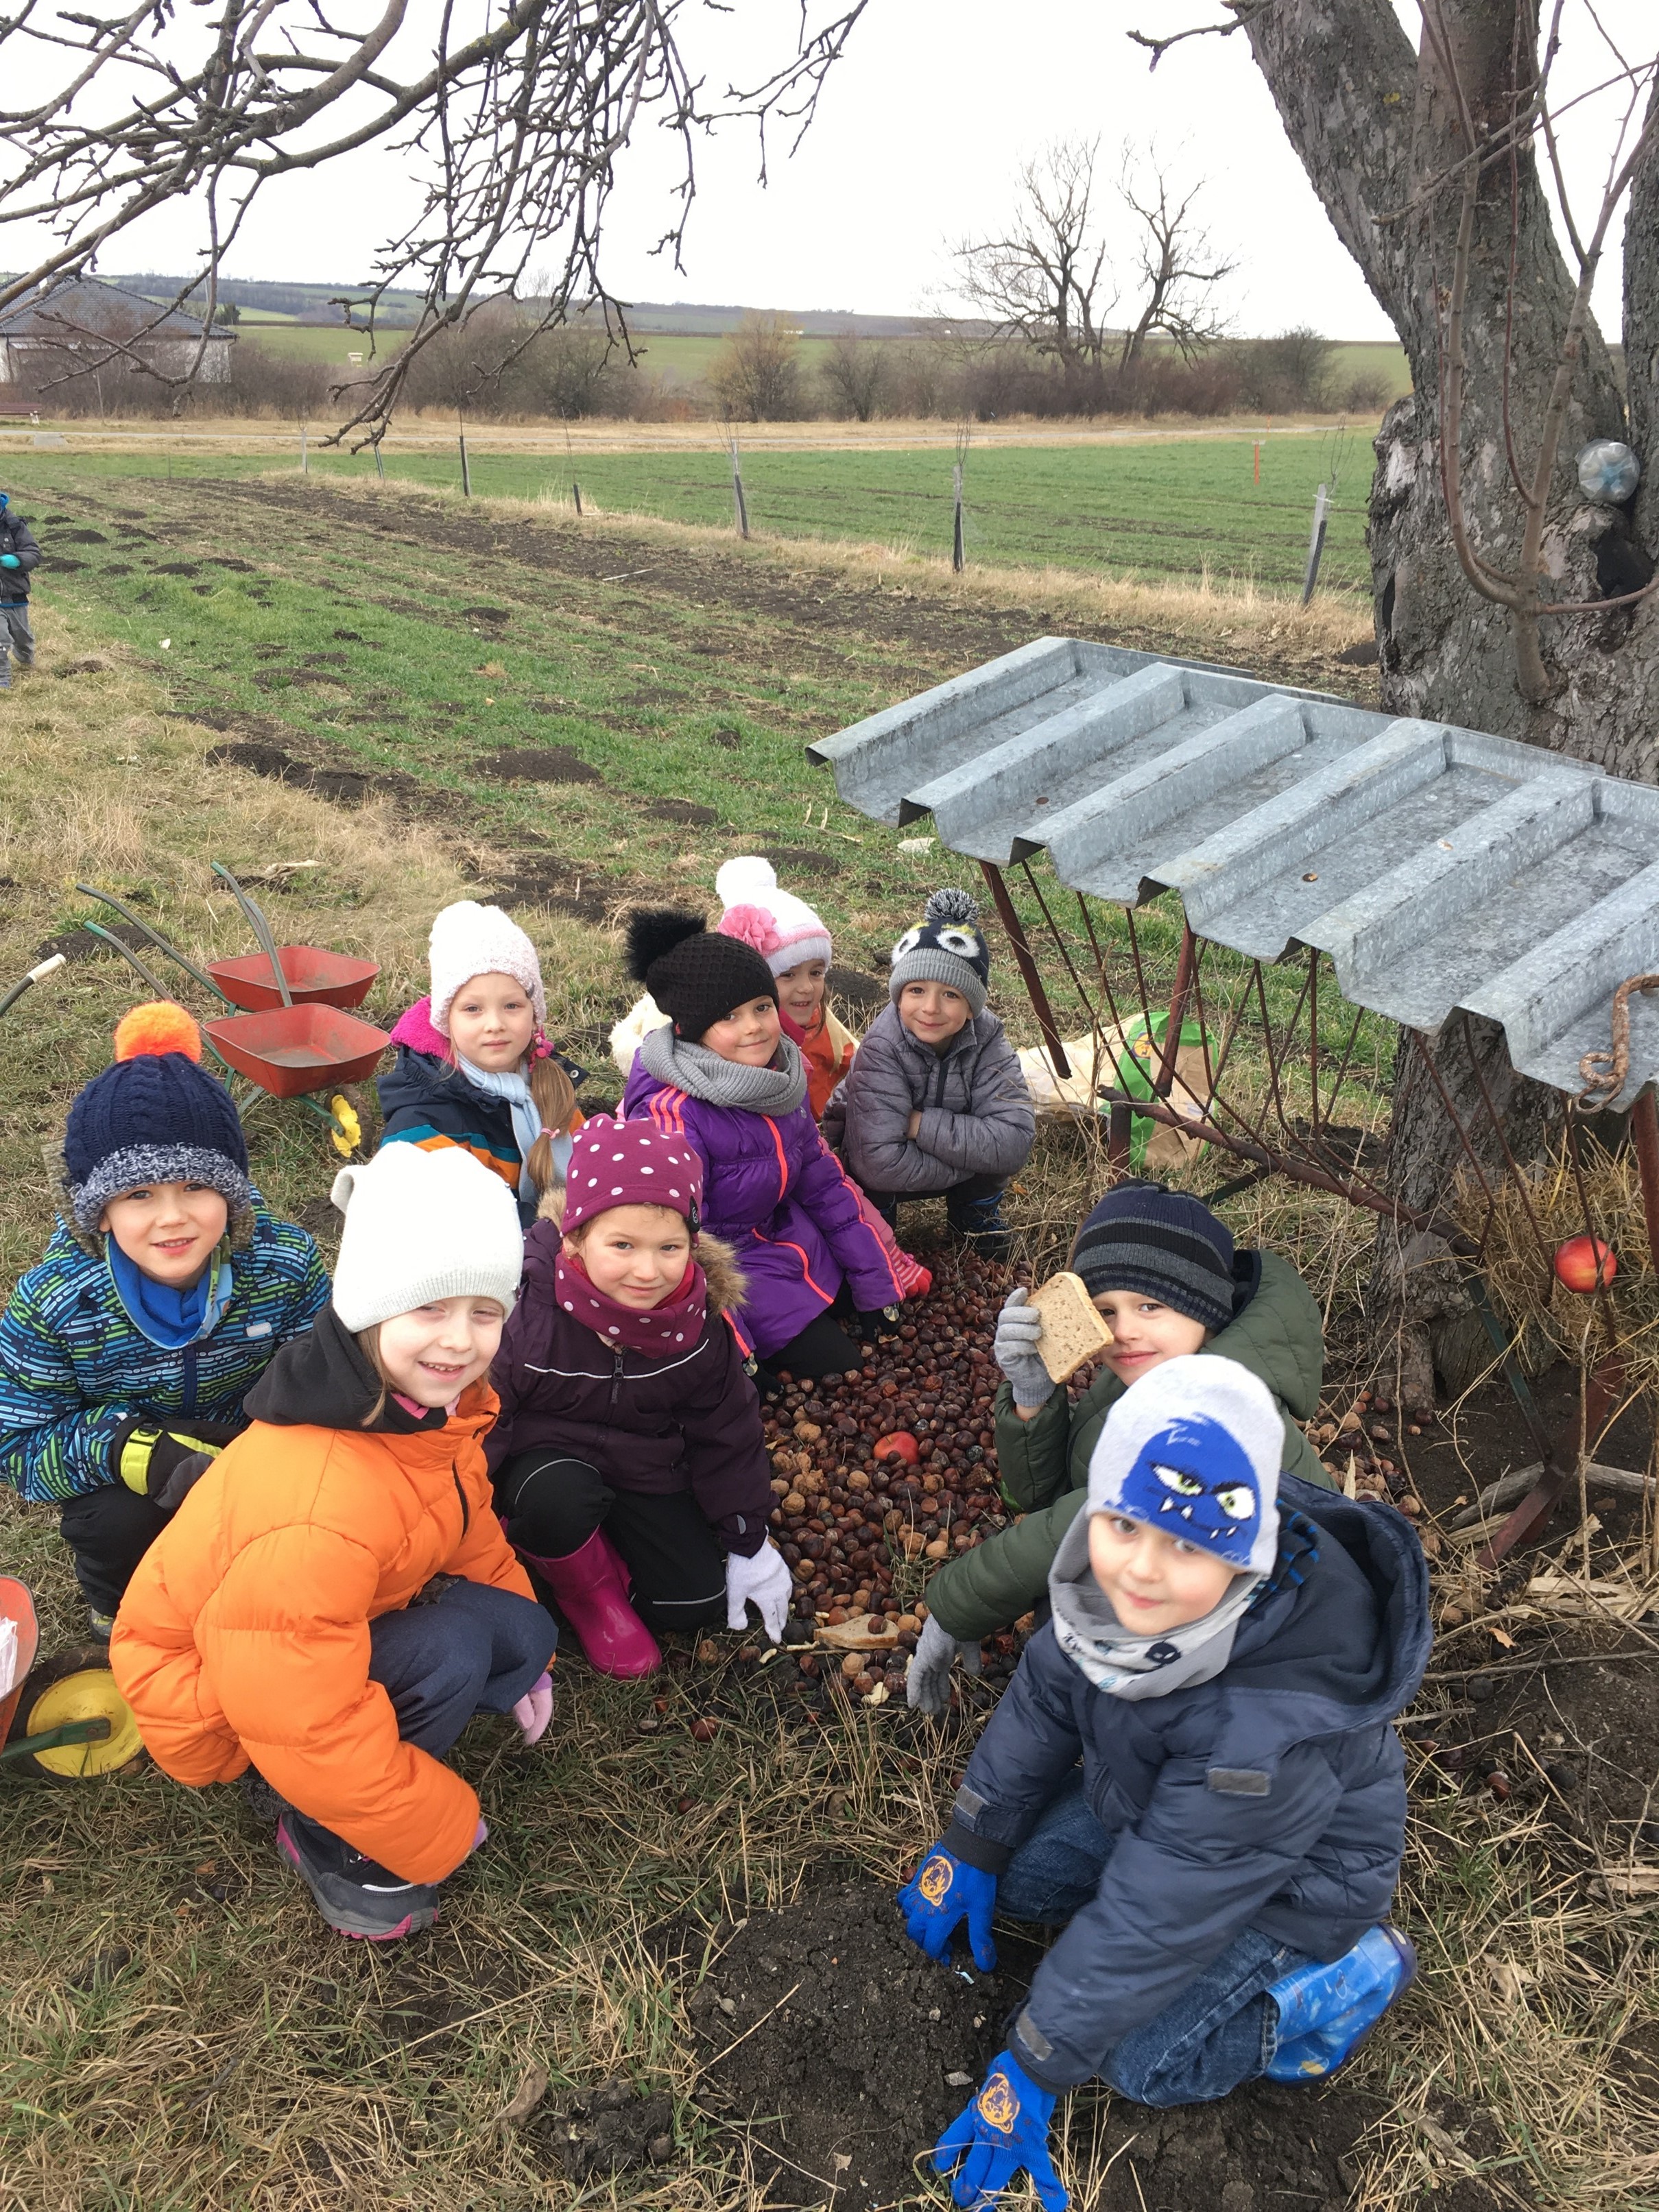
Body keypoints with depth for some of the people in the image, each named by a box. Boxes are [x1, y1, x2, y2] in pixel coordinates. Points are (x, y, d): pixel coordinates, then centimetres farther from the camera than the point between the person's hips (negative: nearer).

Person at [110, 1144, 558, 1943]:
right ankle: (322, 1835, -4)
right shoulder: (316, 1509, -40)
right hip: (214, 1698, -8)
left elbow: (465, 1522, 7)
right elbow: (311, 1727, -34)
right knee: (454, 1653, -28)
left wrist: (525, 1652, 9)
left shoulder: (431, 1403, -13)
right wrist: (441, 1832, -20)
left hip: (352, 1623, 8)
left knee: (524, 1635, -8)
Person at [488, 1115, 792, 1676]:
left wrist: (749, 1544, 4)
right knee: (559, 1495, -37)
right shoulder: (524, 1312, -29)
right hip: (542, 1459, -3)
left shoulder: (699, 1324, -14)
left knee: (695, 1603, -6)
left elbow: (725, 1433, 0)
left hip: (643, 1470, 4)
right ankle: (585, 1590, -3)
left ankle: (594, 1541, 19)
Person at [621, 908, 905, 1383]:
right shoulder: (672, 1117, -28)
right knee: (835, 1365, -12)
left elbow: (821, 1179, 6)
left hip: (786, 1234, 8)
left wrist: (877, 1288, 8)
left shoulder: (781, 1079, -5)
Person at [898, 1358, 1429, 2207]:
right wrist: (970, 1850, 3)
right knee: (1016, 1874, 0)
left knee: (1144, 2065, -6)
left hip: (1290, 1874, -6)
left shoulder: (1268, 1726, -44)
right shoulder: (1113, 1575, -28)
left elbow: (1151, 1917, -33)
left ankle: (1353, 1972, 8)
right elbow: (1045, 1697, -7)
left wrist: (1031, 2075, -20)